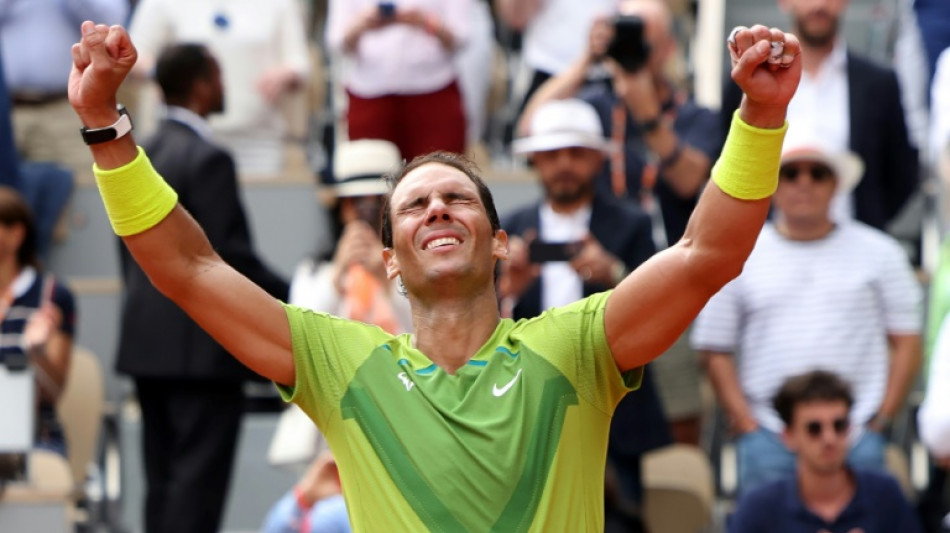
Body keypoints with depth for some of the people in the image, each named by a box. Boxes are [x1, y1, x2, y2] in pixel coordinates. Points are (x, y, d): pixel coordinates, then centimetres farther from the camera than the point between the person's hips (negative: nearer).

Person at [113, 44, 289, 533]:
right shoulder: (207, 159, -14)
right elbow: (230, 256, -17)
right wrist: (295, 299, -7)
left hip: (147, 340, 9)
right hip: (200, 345, -9)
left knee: (163, 479, 11)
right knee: (198, 479, -7)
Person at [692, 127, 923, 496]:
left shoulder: (878, 253, 8)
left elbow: (906, 344, 8)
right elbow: (716, 351, 8)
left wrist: (881, 420, -1)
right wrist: (746, 424, -2)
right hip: (768, 440, 0)